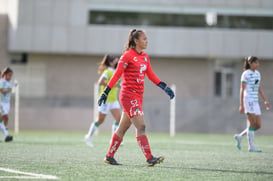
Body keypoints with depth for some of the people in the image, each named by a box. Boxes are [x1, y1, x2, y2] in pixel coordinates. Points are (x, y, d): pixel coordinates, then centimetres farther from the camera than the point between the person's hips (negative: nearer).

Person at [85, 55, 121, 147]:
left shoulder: (113, 72, 12)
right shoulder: (107, 72, -14)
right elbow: (100, 82, -27)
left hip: (113, 100, 8)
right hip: (106, 100, -8)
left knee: (119, 118, -6)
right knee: (100, 120, 0)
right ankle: (89, 136, 17)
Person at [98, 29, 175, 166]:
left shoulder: (145, 57, 13)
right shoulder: (128, 55, -9)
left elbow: (151, 76, 17)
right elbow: (116, 75, -9)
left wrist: (165, 88, 9)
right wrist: (105, 93, -11)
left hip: (138, 96, 8)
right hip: (128, 95, -8)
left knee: (123, 128, 12)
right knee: (141, 127, -15)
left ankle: (109, 157, 21)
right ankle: (149, 158, -19)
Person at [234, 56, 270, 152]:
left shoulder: (257, 73, 16)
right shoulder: (246, 74, -6)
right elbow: (242, 89, -9)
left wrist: (265, 101, 12)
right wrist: (241, 105, -14)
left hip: (255, 102, 8)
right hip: (248, 100, -8)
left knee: (258, 125, 2)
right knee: (252, 123, -10)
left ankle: (239, 137, 16)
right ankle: (251, 146, -4)